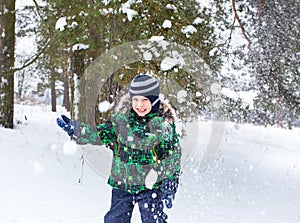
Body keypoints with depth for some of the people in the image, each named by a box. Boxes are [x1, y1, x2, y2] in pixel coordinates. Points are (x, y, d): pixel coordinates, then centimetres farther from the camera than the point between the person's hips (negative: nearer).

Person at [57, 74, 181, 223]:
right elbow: (101, 135, 0)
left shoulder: (164, 123, -9)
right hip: (122, 184, 3)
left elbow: (173, 158, -4)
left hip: (151, 187, -3)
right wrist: (75, 129, -12)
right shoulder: (121, 117, -1)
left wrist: (170, 187, -5)